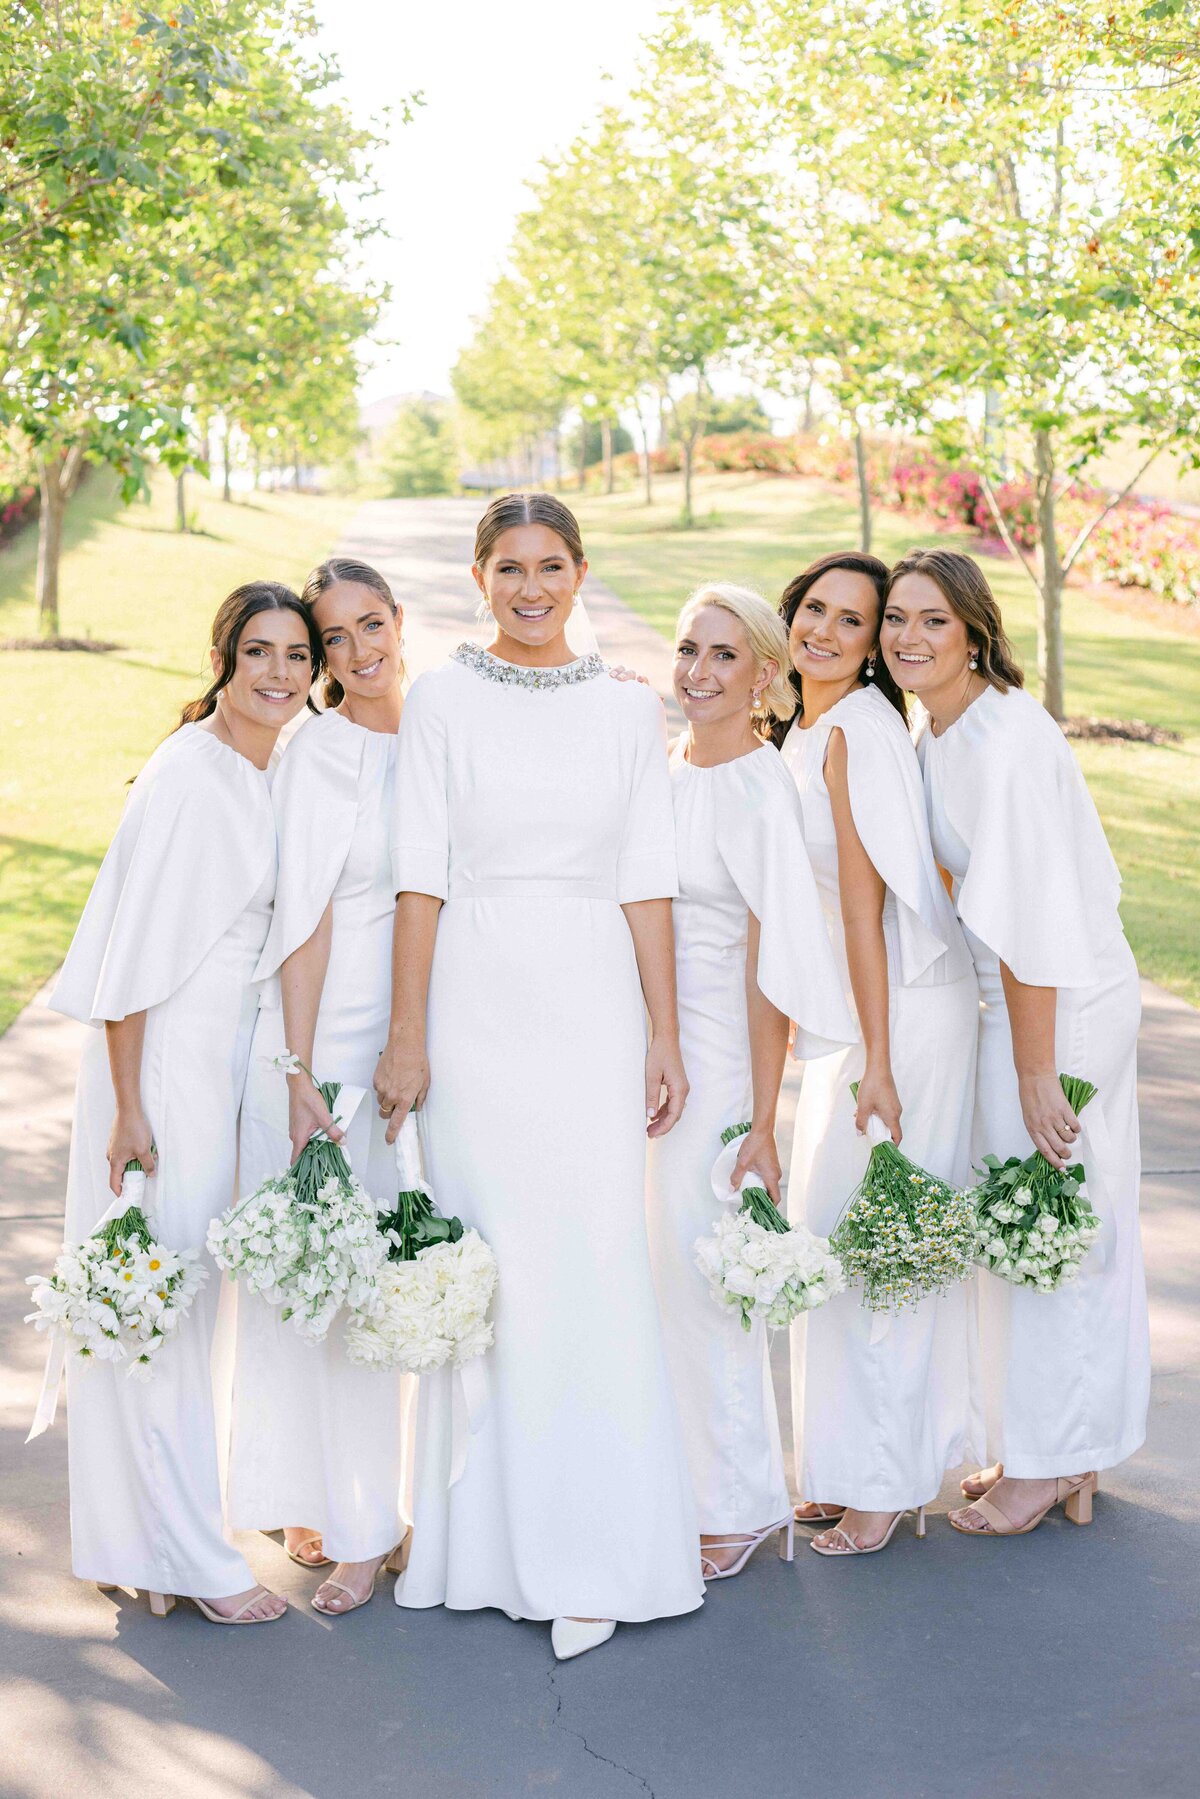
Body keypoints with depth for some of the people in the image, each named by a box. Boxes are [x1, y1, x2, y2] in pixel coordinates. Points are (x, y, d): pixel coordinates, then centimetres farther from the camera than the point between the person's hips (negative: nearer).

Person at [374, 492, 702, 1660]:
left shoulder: (626, 710, 9)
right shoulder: (441, 699, 4)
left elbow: (645, 883, 8)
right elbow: (419, 875, 0)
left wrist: (664, 1035, 3)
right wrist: (407, 1035, -6)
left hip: (592, 1004, 1)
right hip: (477, 1001, -1)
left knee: (594, 1265, -3)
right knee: (483, 1261, 2)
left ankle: (590, 1555, 6)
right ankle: (487, 1534, 17)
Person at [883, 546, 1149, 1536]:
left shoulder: (1005, 740, -23)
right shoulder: (940, 733, 7)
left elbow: (1030, 917, -25)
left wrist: (1034, 1072, -23)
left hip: (1060, 1006, -9)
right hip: (1022, 996, 9)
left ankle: (1044, 1465, 19)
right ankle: (1071, 1454, 30)